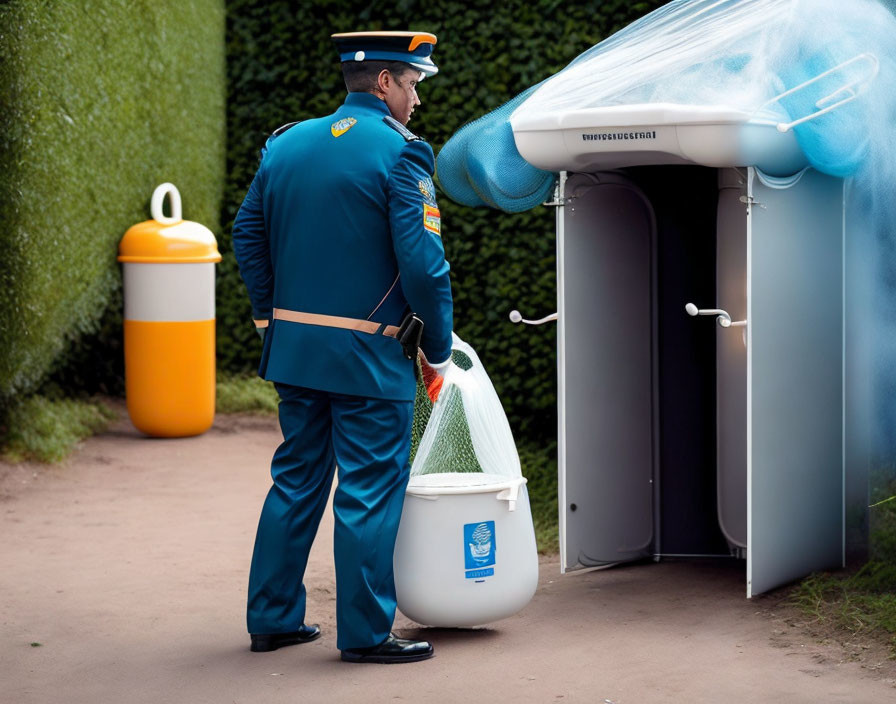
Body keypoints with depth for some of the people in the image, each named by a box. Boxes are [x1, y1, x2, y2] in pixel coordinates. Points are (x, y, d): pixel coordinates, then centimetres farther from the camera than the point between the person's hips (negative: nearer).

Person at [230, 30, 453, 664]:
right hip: (371, 356, -7)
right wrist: (438, 348, -5)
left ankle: (272, 619, 21)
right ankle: (366, 632, 7)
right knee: (370, 491, 1)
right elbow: (422, 262, -17)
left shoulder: (286, 144, 9)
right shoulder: (400, 153, -12)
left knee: (296, 480, 16)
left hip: (294, 348, 7)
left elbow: (248, 235, 13)